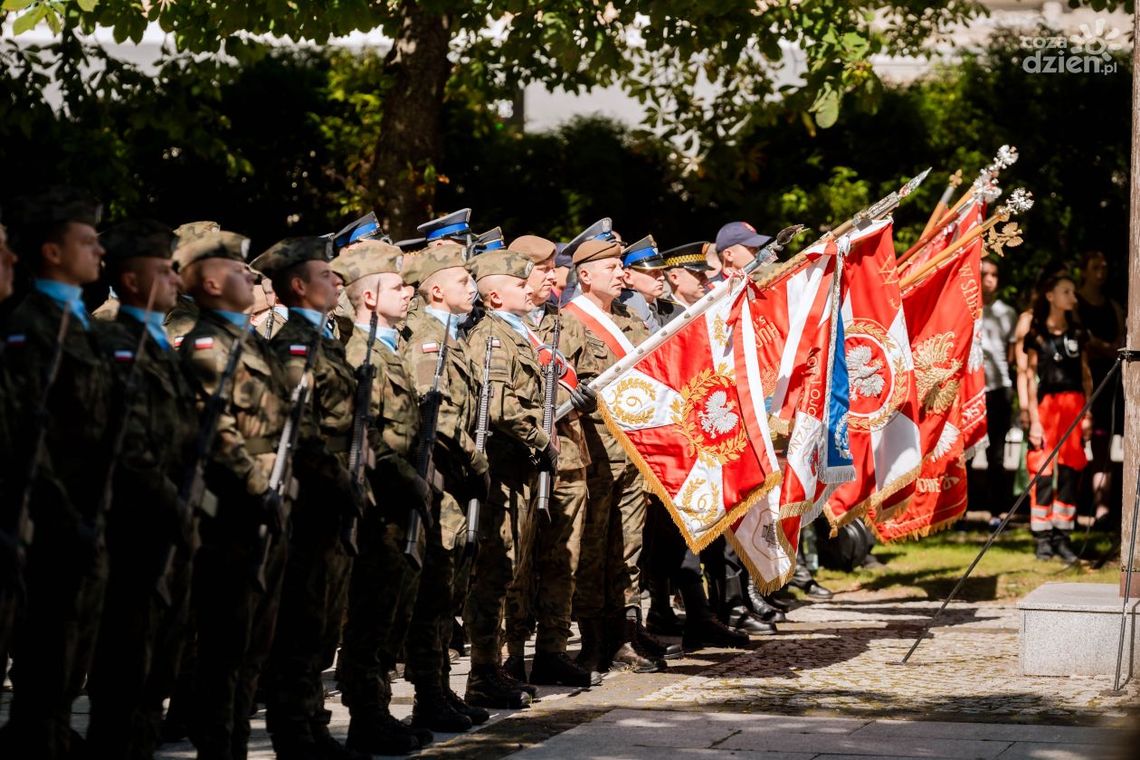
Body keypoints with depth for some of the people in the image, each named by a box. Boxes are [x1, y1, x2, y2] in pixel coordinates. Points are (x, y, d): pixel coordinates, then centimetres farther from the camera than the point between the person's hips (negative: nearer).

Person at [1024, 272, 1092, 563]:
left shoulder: (1078, 333, 13)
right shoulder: (1037, 334, 2)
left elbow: (1085, 374, 14)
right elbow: (1031, 377, 0)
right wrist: (1034, 419, -6)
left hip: (1074, 404, 3)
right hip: (1046, 404, -3)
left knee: (1070, 470, 0)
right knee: (1043, 470, -6)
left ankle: (1062, 535, 4)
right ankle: (1043, 538, -2)